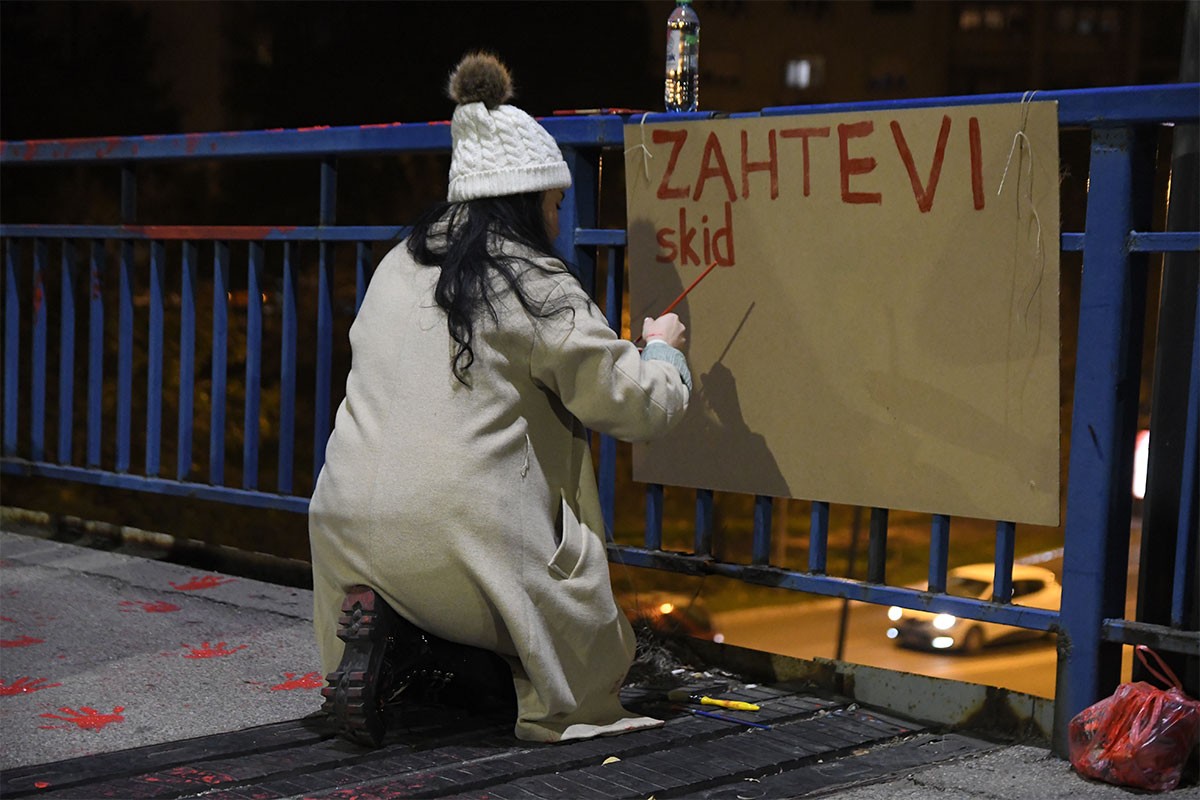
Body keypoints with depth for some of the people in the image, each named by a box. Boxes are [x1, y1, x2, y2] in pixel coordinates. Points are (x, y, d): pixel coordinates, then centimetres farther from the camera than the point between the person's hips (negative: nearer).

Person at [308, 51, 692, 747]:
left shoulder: (399, 266, 13)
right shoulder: (536, 285, -6)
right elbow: (641, 408, -4)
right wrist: (662, 350, 20)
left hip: (347, 537, 6)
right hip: (459, 544, -6)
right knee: (594, 648, 13)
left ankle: (383, 633, -3)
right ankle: (423, 658, -8)